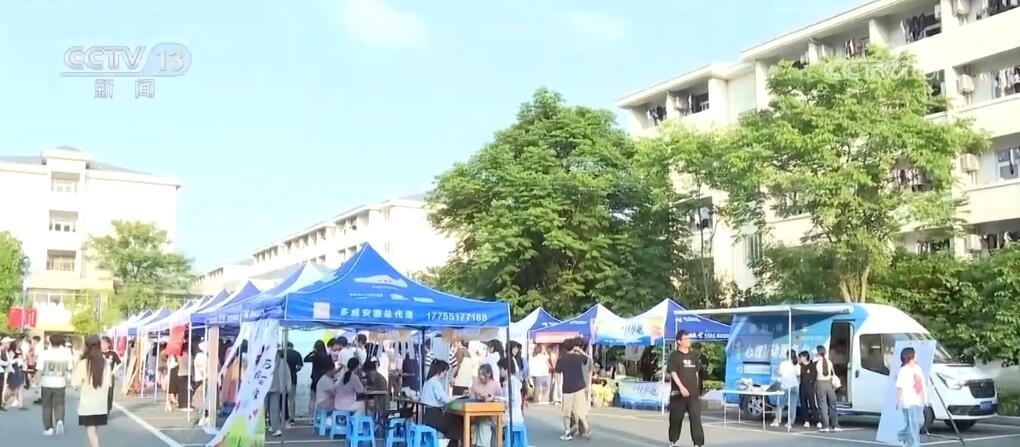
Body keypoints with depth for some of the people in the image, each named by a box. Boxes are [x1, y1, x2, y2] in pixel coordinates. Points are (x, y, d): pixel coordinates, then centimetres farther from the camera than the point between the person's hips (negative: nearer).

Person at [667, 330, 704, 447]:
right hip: (678, 393, -3)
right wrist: (681, 387, -25)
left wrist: (698, 390, 15)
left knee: (696, 418, -5)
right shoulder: (675, 355, -5)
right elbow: (673, 372, -14)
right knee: (676, 418, 6)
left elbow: (696, 373, 17)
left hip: (693, 393, 4)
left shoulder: (694, 355, 11)